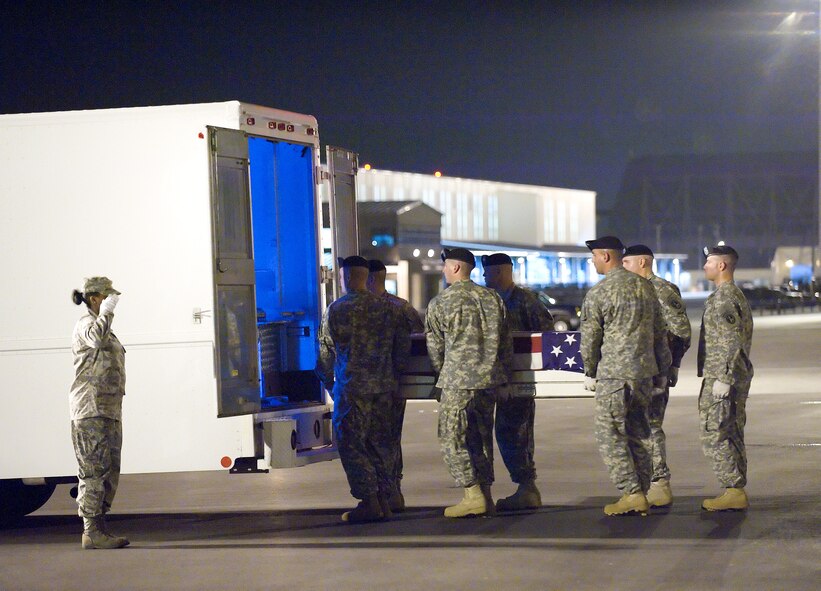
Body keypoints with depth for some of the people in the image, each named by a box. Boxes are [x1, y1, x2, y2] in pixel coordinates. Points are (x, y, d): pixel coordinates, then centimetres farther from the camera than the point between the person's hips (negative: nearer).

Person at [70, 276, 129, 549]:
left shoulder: (103, 325, 23)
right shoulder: (85, 323, -6)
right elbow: (96, 337, -31)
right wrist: (106, 311, -17)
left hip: (109, 409, 10)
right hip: (90, 407, -10)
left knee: (110, 470, 8)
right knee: (95, 470, -11)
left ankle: (100, 528, 12)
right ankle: (91, 531, -11)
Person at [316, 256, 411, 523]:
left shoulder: (337, 310, -7)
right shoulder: (387, 308, 7)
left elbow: (326, 350, 0)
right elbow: (404, 345, 9)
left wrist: (328, 380, 14)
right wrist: (392, 376, 20)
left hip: (351, 388, -5)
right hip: (384, 387, 5)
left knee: (351, 444, 0)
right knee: (379, 443, 12)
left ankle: (369, 502, -6)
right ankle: (383, 499, 12)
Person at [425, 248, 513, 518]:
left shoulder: (439, 303, -4)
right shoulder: (492, 298, 10)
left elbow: (435, 349, 1)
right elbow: (506, 343, 12)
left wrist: (442, 376, 16)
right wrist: (503, 378, 19)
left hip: (457, 381, -6)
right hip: (489, 379, 6)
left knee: (452, 438, 0)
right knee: (481, 436, 13)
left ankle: (473, 495, -7)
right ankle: (485, 496, 14)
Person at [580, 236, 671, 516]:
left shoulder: (598, 293, -10)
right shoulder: (644, 286, 9)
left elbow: (590, 338, -4)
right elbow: (660, 332, 14)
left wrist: (590, 373, 10)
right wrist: (662, 370, 21)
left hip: (614, 374, -7)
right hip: (645, 372, 7)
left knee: (609, 435, -1)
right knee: (638, 434, 12)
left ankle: (632, 494, -7)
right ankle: (640, 495, 15)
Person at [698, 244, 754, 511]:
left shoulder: (723, 298, -15)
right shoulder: (738, 296, 17)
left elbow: (732, 341, -22)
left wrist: (723, 379, -22)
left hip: (722, 376, -10)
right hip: (739, 377, 10)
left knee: (714, 436, -8)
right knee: (732, 435, 12)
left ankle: (734, 492, -9)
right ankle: (737, 491, 14)